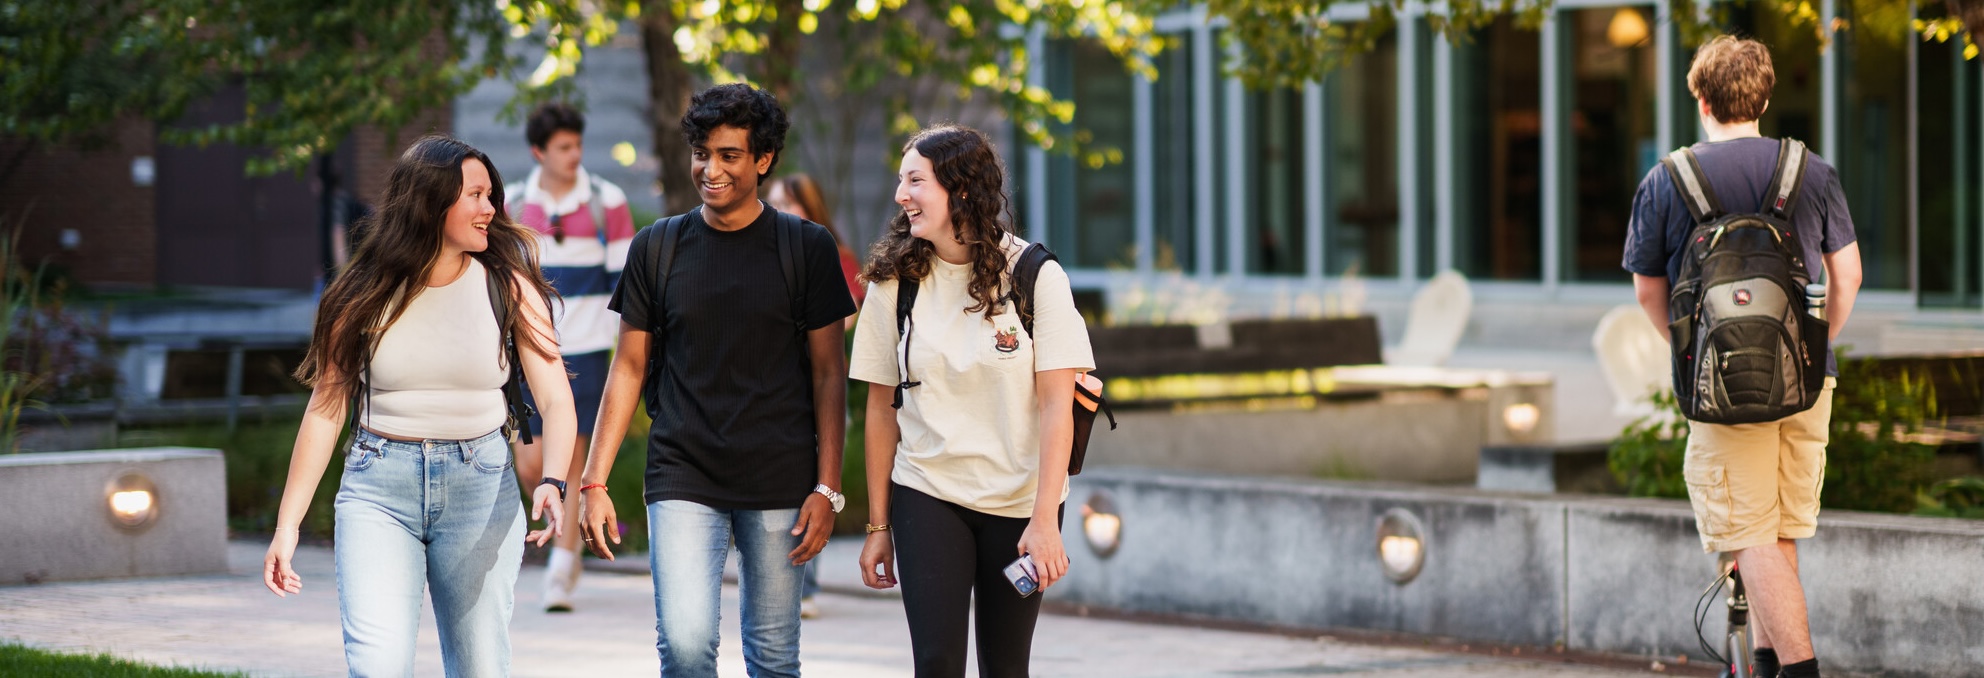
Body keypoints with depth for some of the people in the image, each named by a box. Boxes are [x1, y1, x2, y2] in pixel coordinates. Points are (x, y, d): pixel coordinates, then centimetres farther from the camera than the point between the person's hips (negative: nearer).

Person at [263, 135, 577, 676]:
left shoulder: (508, 287, 1)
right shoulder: (367, 295, 1)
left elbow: (555, 398, -6)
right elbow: (325, 409, 3)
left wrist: (552, 481, -26)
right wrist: (286, 526, 0)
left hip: (480, 487, 1)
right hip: (379, 487, -1)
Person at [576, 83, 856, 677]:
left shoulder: (806, 249, 2)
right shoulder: (658, 248, 5)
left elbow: (828, 373, 4)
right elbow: (629, 367, 9)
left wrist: (827, 488, -3)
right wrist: (594, 481, 2)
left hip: (779, 483, 0)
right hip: (683, 479, 0)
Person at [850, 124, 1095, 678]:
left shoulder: (1035, 276, -6)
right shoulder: (893, 282, 0)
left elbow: (1056, 406, -9)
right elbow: (882, 409, 4)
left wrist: (1045, 521, -16)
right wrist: (878, 524, 3)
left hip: (1017, 502, -1)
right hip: (927, 497, 1)